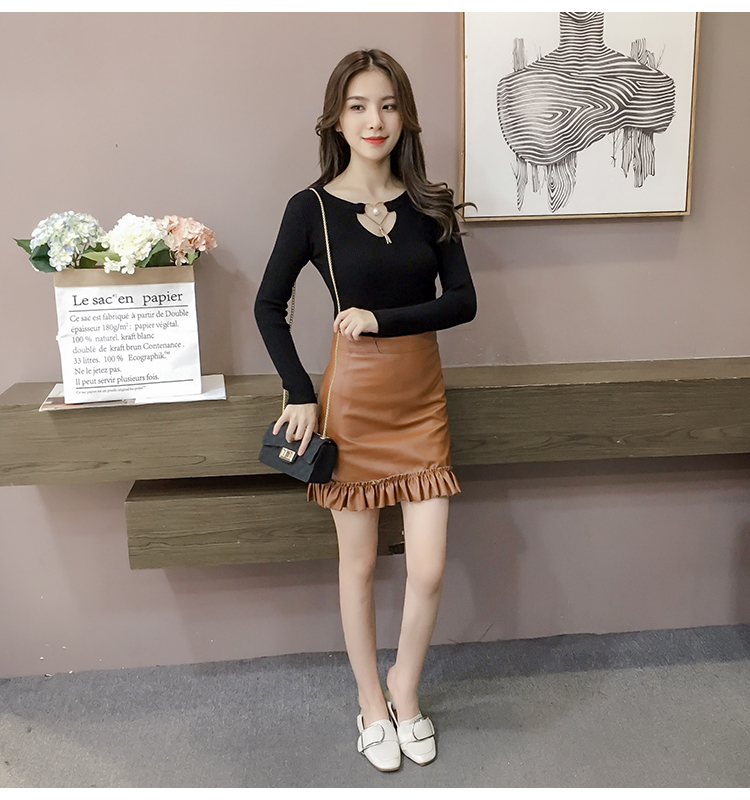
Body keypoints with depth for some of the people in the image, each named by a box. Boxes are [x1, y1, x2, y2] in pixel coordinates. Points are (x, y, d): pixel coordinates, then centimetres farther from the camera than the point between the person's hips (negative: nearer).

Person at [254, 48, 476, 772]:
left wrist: (381, 318, -16)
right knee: (358, 563, 10)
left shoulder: (429, 204, 3)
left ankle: (405, 695, 31)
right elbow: (269, 305, 0)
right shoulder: (312, 207, -5)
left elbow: (462, 300, -3)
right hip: (354, 398, -2)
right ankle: (371, 703, 33)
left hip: (422, 397, 3)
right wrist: (300, 394, -8)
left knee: (428, 570, 4)